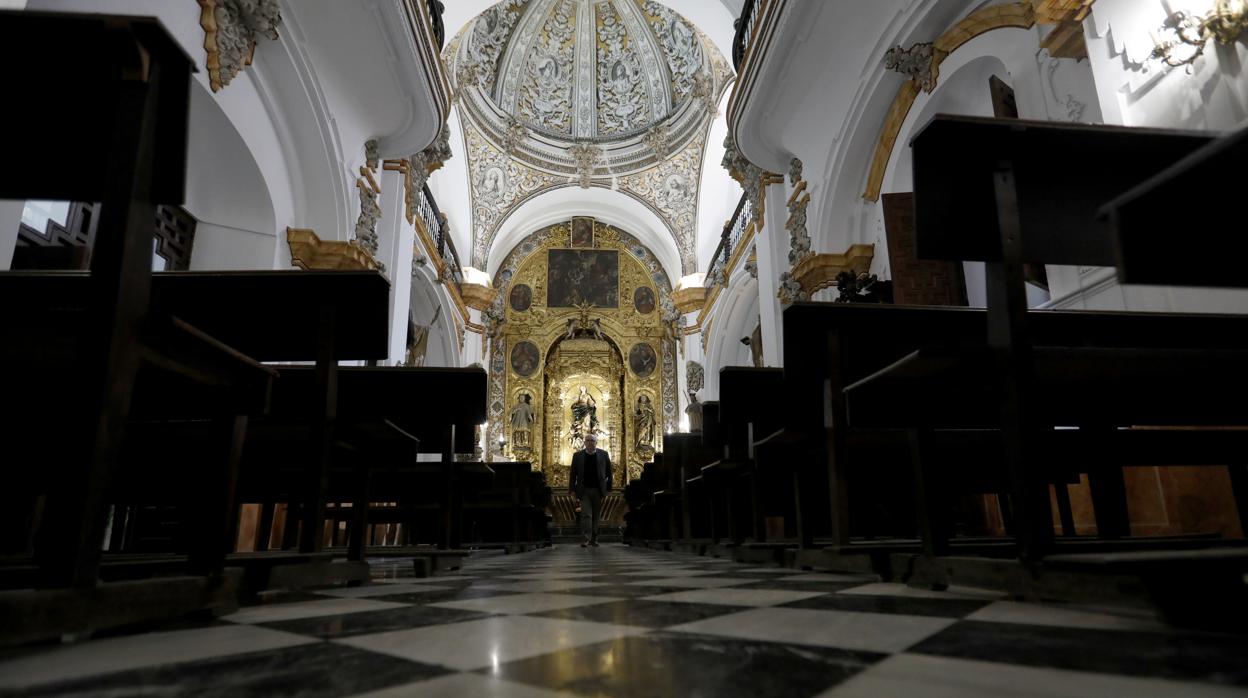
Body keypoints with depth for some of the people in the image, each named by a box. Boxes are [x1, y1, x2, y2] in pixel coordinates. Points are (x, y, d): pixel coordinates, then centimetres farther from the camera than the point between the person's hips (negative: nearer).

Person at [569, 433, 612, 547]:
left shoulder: (604, 455, 2)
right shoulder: (578, 456, 2)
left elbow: (609, 473, 5)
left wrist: (608, 488, 1)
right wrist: (573, 490, 0)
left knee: (596, 516, 9)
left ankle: (594, 539, 18)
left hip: (598, 491, 1)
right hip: (584, 491, -1)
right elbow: (573, 474, 4)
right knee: (586, 515, -10)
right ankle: (585, 539, -11)